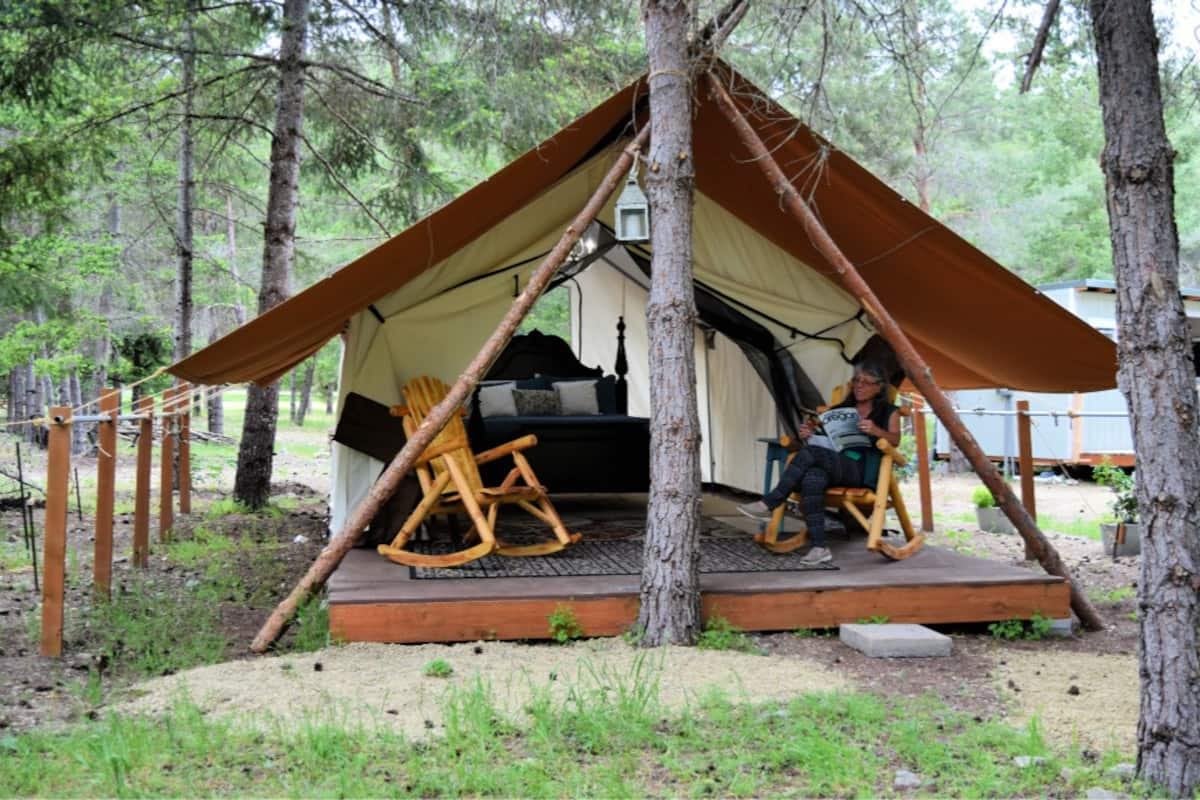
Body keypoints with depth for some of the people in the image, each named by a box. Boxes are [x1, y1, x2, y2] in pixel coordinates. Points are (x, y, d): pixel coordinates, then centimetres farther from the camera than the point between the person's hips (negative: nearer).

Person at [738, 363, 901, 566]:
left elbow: (895, 439, 0)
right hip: (832, 467, 4)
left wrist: (876, 431, -22)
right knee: (811, 478, -35)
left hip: (863, 471, -4)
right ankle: (819, 548, -40)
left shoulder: (889, 411, 17)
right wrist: (807, 433, 1)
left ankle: (769, 504, -23)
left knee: (809, 454, -29)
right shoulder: (839, 410, 29)